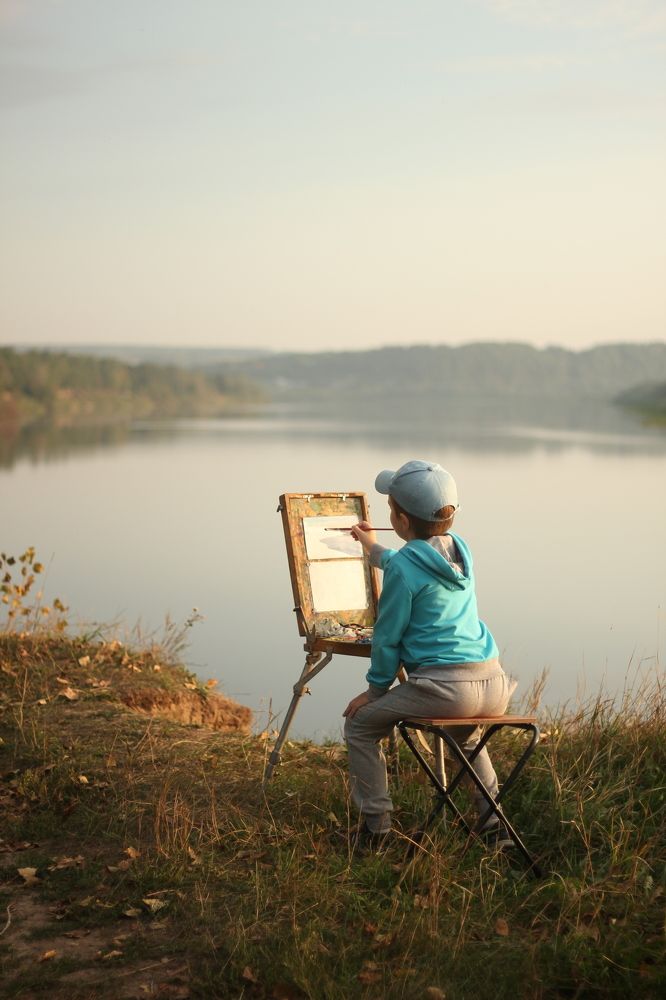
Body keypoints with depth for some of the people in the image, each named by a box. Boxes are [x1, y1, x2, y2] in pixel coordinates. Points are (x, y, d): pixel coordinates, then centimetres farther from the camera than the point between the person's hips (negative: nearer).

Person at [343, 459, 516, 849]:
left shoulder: (403, 567, -9)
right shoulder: (460, 548, 13)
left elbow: (387, 638, -4)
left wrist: (376, 689, 11)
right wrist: (373, 547, 52)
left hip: (445, 687, -7)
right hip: (493, 686, 7)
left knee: (360, 723, 14)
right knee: (467, 733, 40)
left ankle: (376, 825, 11)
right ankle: (495, 823, 31)